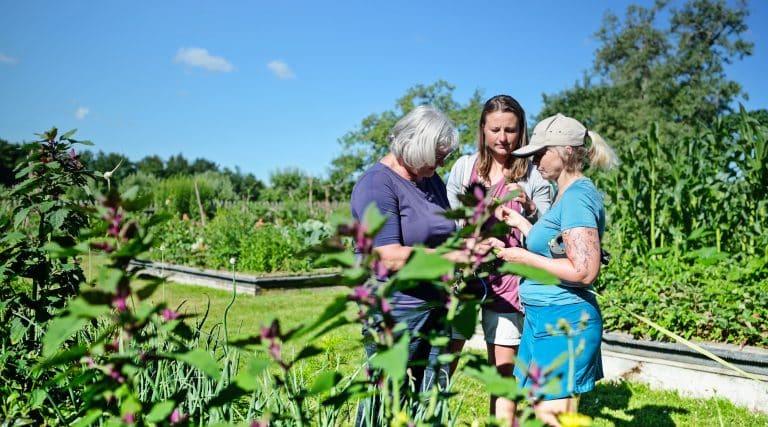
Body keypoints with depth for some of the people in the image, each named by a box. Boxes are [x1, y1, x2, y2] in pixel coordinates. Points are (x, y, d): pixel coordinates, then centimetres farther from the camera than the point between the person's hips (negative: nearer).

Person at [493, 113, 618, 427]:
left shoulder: (576, 197, -17)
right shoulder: (570, 194, 14)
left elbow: (584, 271, -24)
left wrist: (525, 258, -16)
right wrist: (522, 224, 16)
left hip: (562, 321, -10)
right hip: (551, 317, 10)